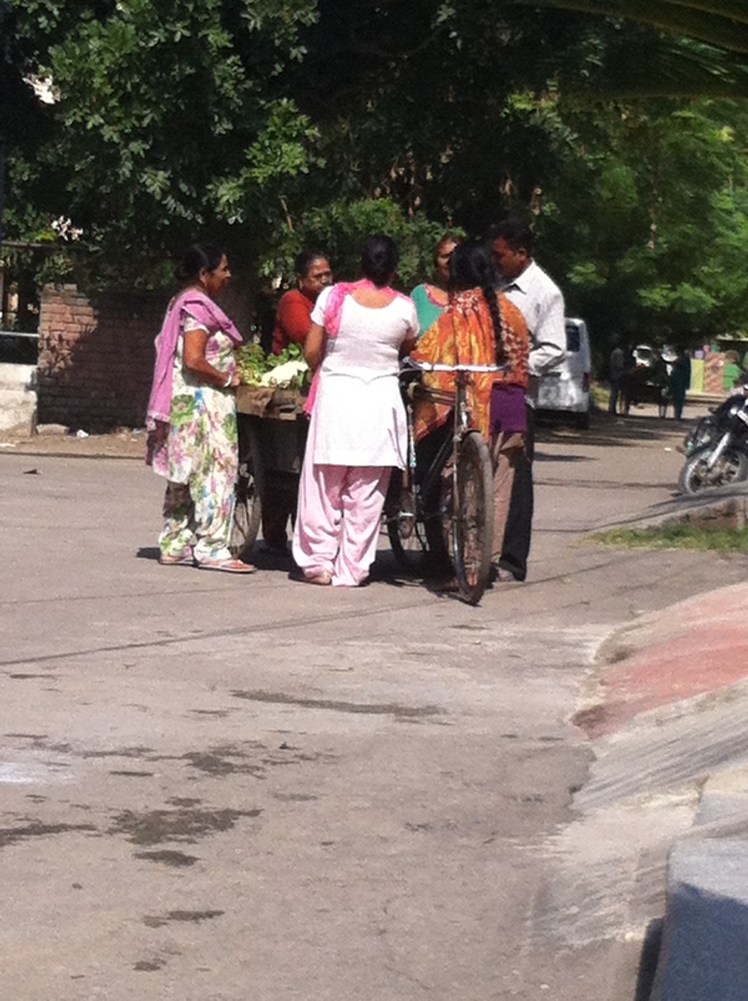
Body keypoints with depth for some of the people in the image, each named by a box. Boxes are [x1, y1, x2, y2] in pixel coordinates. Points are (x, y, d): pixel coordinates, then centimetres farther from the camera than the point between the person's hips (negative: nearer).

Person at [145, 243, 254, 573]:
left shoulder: (183, 303, 17)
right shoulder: (198, 307, -15)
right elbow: (193, 361, -24)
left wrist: (232, 364, 15)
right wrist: (228, 379, -12)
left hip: (186, 401, 11)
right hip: (204, 401, -11)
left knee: (184, 477, 13)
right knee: (214, 472, -8)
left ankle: (175, 545, 17)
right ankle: (212, 549, -8)